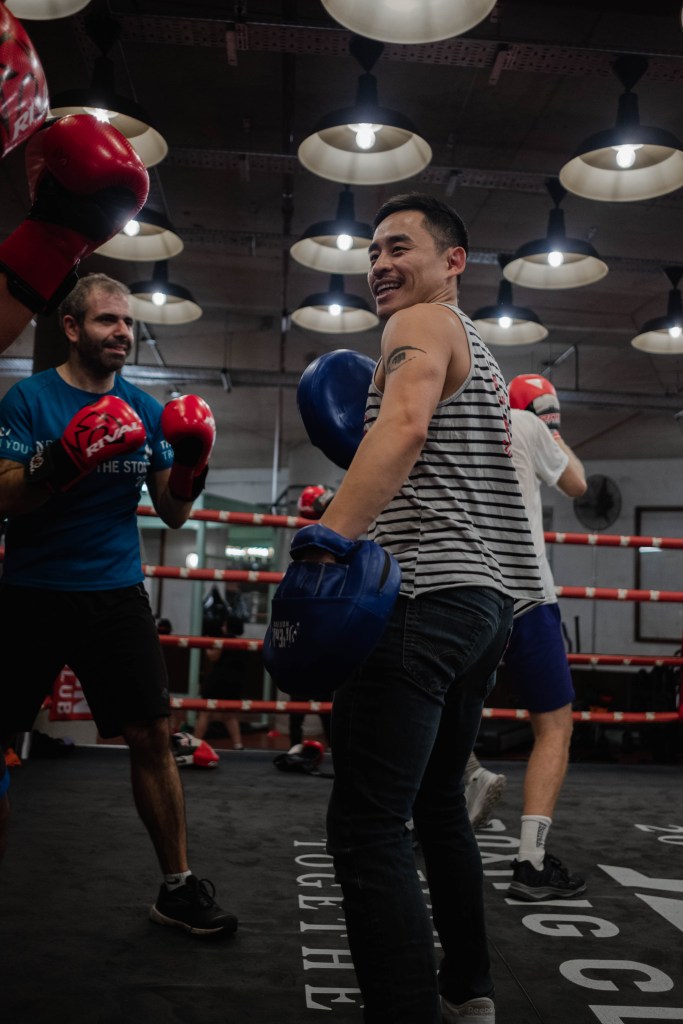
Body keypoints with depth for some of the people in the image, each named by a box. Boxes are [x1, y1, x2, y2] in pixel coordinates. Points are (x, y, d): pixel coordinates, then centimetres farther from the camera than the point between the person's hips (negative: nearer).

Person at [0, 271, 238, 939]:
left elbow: (172, 515, 7)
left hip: (115, 595, 2)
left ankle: (177, 888, 11)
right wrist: (64, 460, -28)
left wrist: (191, 464, -12)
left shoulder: (146, 411, 6)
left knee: (151, 737, -2)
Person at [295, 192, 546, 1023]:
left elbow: (404, 426, -23)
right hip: (489, 602, 10)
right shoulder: (481, 356, 25)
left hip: (423, 598, -10)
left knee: (368, 829, -11)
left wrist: (325, 546, -34)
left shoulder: (422, 324, -2)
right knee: (437, 804, 20)